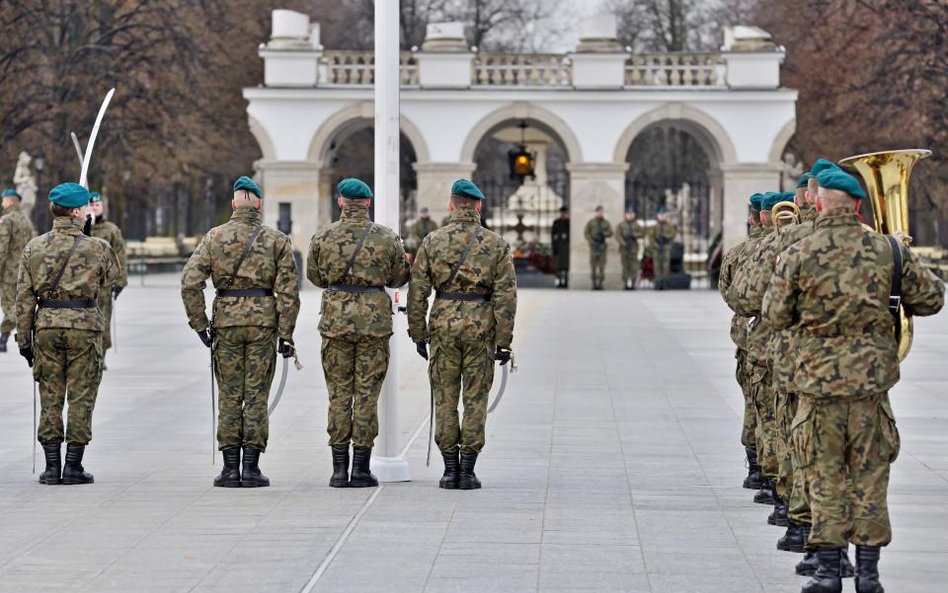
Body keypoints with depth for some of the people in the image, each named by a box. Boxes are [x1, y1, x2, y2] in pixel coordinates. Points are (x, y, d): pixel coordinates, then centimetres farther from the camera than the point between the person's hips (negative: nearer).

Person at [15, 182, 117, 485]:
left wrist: (23, 338, 7)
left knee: (50, 398, 8)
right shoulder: (96, 248, -4)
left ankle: (52, 466, 7)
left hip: (46, 325, 3)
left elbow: (24, 296, 2)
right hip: (84, 324, -3)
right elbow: (110, 279, 12)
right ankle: (73, 466, 2)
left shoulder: (34, 248, 3)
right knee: (81, 398, 3)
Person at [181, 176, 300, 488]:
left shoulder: (215, 237, 2)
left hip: (226, 321, 1)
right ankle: (251, 468, 1)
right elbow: (288, 290, -4)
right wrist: (286, 334, -1)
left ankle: (230, 468, 4)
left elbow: (190, 282, -6)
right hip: (263, 321, 0)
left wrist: (199, 323, 1)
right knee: (256, 396, 3)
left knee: (229, 396, 6)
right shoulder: (277, 240, 2)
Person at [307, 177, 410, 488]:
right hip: (374, 318, -1)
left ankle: (339, 469, 5)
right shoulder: (387, 238, -2)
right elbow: (399, 277, 6)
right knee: (367, 393, 3)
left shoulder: (323, 237, -1)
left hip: (336, 319, 1)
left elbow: (314, 275, 9)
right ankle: (361, 469, 2)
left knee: (339, 393, 7)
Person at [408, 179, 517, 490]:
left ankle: (450, 470, 5)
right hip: (481, 325, 0)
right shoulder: (496, 244, 0)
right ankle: (467, 471, 2)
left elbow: (417, 291, 0)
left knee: (445, 399, 7)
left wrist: (418, 333, 8)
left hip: (443, 326, 0)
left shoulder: (433, 241, 1)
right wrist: (503, 342, -2)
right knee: (475, 400, 4)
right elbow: (506, 295, -5)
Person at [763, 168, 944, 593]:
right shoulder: (888, 251, -3)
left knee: (824, 476, 7)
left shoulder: (797, 256, -7)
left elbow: (775, 315, -2)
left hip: (818, 379, -1)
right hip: (872, 379, 1)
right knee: (870, 475, 9)